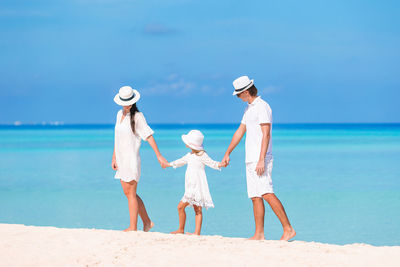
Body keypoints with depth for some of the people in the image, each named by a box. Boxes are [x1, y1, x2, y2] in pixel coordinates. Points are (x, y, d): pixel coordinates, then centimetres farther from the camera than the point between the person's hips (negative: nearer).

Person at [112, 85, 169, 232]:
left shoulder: (137, 116, -10)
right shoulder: (120, 114, 11)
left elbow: (149, 136, -10)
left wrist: (159, 156, -12)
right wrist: (114, 158, 16)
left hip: (131, 158, -8)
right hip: (122, 159, 8)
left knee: (131, 194, -5)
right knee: (128, 193, 11)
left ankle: (133, 227, 0)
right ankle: (147, 222, 19)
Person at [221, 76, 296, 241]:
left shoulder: (262, 107, -11)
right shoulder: (249, 108, 19)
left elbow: (266, 134, -18)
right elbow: (240, 132, 26)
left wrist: (261, 160, -24)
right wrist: (227, 154, 28)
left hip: (260, 161, -10)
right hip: (251, 160, 10)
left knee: (267, 194, -18)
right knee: (255, 197, 7)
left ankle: (288, 229, -19)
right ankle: (259, 235, 8)